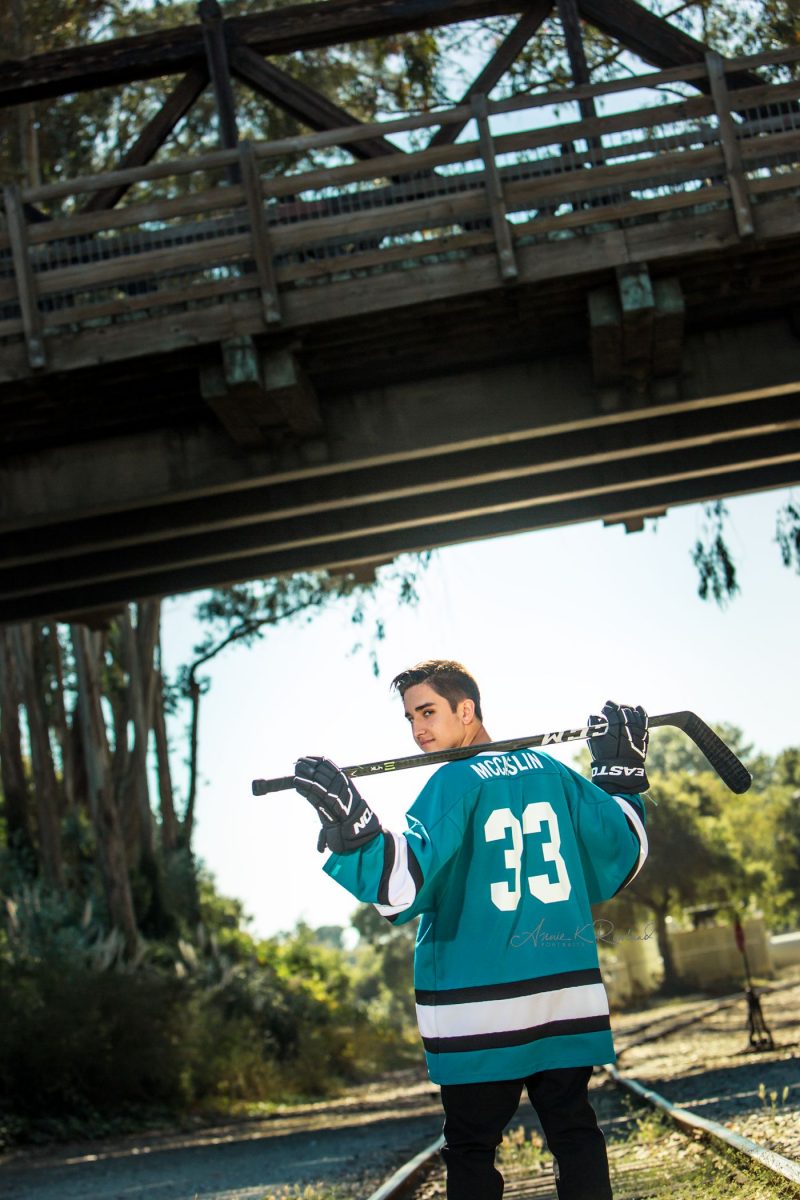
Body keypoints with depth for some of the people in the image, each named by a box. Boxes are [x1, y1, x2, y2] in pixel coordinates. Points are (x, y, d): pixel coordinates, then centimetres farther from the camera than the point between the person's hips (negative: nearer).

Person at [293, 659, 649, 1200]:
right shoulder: (551, 771, 8)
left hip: (481, 1012, -5)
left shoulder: (453, 783, -7)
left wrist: (348, 822, -27)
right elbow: (623, 852, 16)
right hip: (571, 1003, 5)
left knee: (471, 1152, 3)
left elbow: (404, 884, -18)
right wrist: (624, 773, 25)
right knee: (575, 1131, 9)